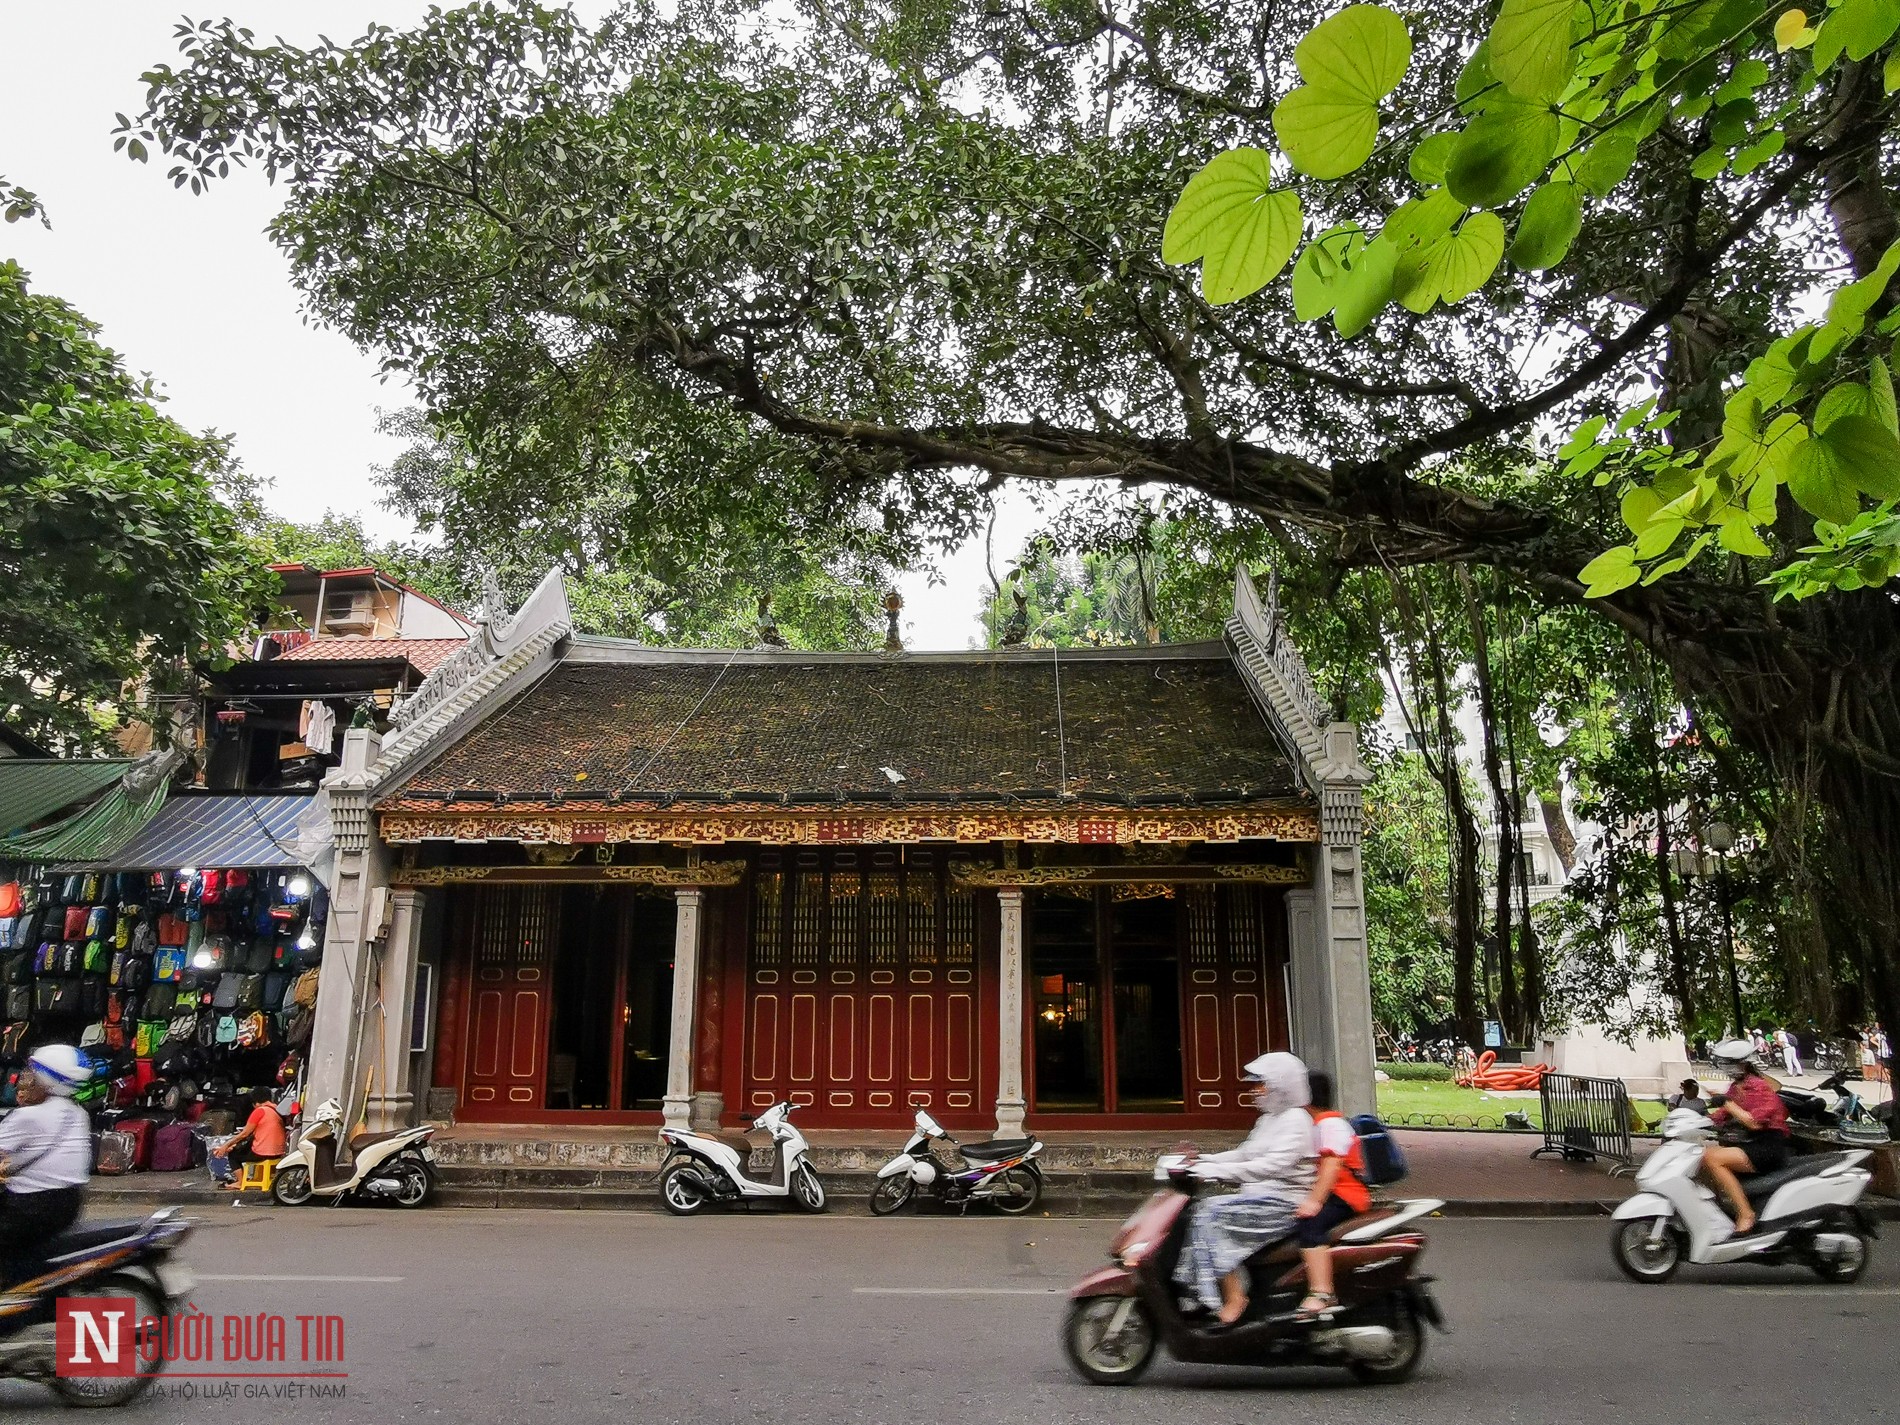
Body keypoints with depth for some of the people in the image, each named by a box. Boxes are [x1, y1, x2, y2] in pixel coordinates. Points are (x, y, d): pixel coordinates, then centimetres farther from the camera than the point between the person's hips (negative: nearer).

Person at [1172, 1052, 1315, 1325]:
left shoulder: (1296, 1121, -11)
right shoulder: (1268, 1120, 19)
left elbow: (1272, 1165, -24)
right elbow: (1244, 1154, 22)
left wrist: (1218, 1171, -27)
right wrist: (1203, 1161, 7)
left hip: (1284, 1203, -9)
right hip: (1261, 1197, 9)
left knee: (1213, 1213, -22)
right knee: (1201, 1210, -6)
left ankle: (1234, 1298, -20)